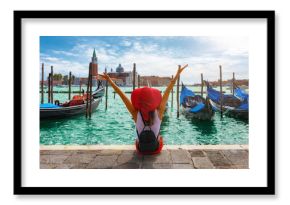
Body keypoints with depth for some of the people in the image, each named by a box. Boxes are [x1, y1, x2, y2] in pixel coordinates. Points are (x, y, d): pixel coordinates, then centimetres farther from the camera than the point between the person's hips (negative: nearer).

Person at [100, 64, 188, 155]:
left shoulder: (136, 114, -26)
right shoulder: (159, 113, -26)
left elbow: (121, 94, -22)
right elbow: (167, 91, -22)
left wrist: (109, 79, -17)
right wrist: (178, 73, -15)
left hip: (141, 149, 0)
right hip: (156, 149, 0)